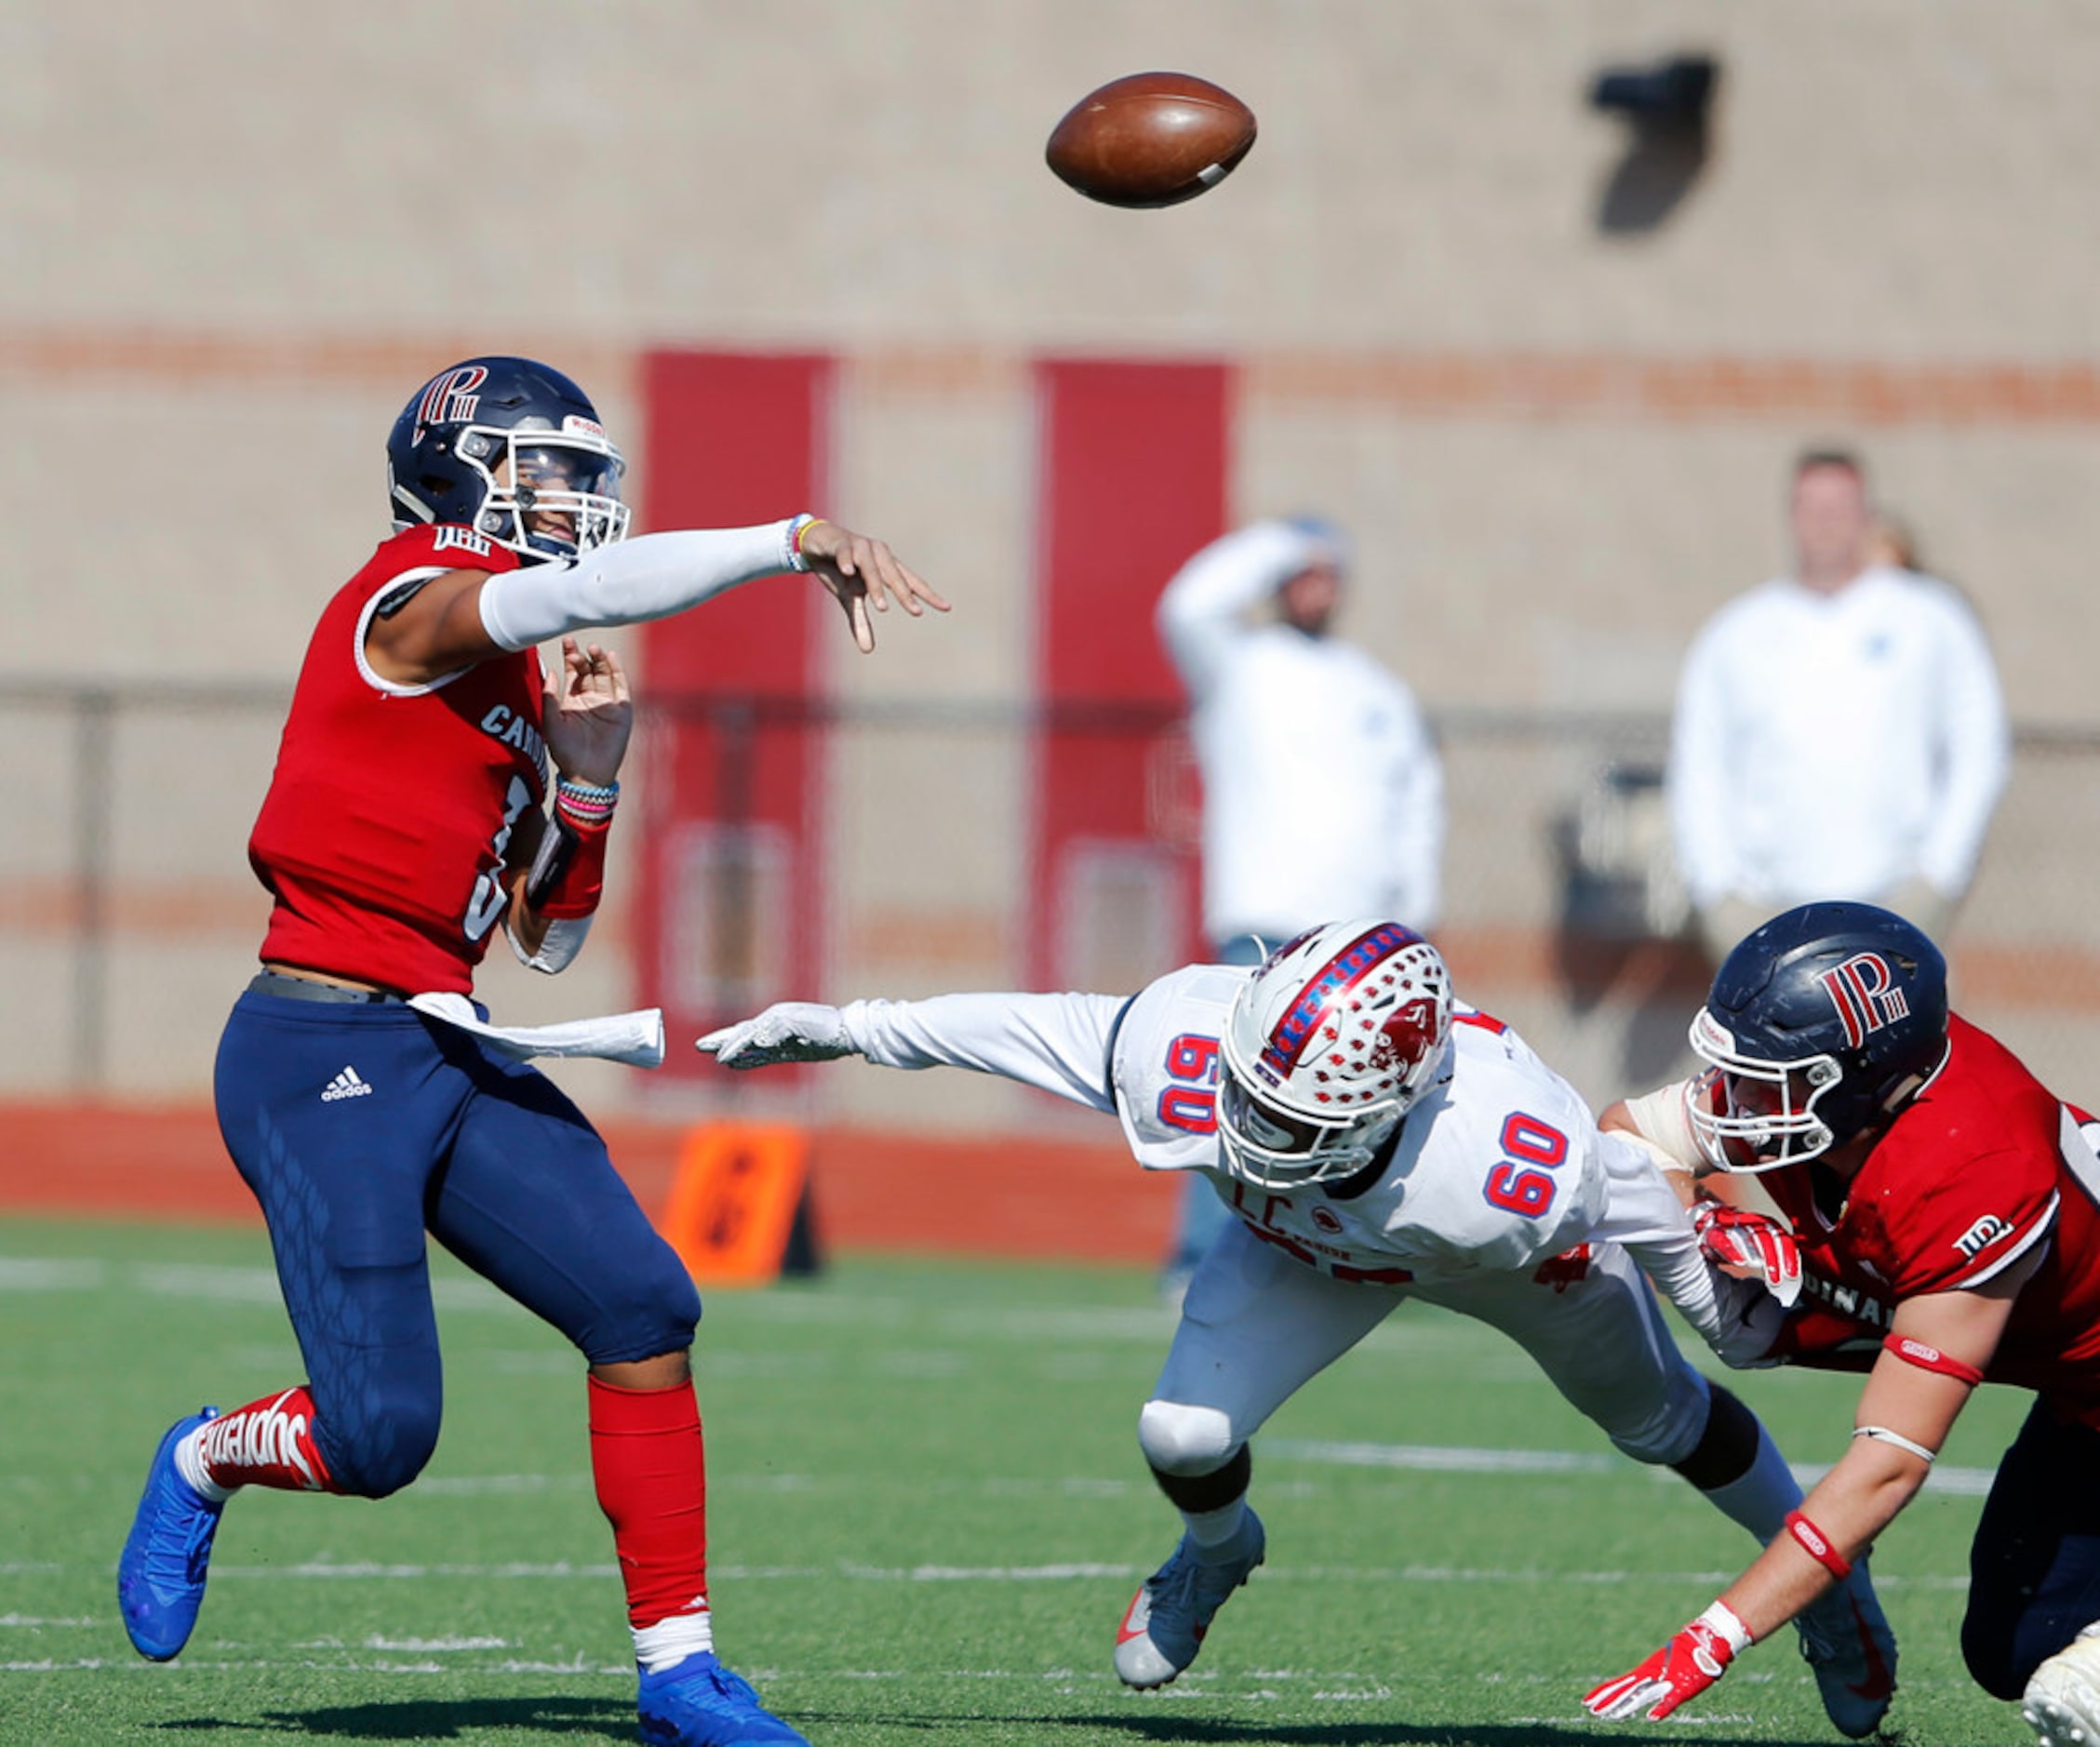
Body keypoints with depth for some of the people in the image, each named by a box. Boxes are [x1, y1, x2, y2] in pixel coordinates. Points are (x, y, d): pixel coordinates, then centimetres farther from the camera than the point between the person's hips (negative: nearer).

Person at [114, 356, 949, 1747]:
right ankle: (206, 1464, 21)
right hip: (324, 1056, -9)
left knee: (643, 1308, -3)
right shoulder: (417, 605, -8)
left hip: (451, 1055, 9)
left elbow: (550, 941, 20)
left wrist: (587, 773, 7)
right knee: (380, 1436, -12)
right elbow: (584, 590, -30)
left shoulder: (518, 686, 18)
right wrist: (800, 540, -30)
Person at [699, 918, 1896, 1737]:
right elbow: (1037, 1026, -25)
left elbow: (1628, 1190, -28)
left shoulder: (1519, 1174, -50)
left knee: (1663, 1422, 19)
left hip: (1504, 1251, -2)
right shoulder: (1190, 1050, -43)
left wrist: (1712, 1294, -9)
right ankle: (1216, 1553, 25)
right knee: (1187, 1434, -14)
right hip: (1309, 1244, 2)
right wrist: (841, 1030, -19)